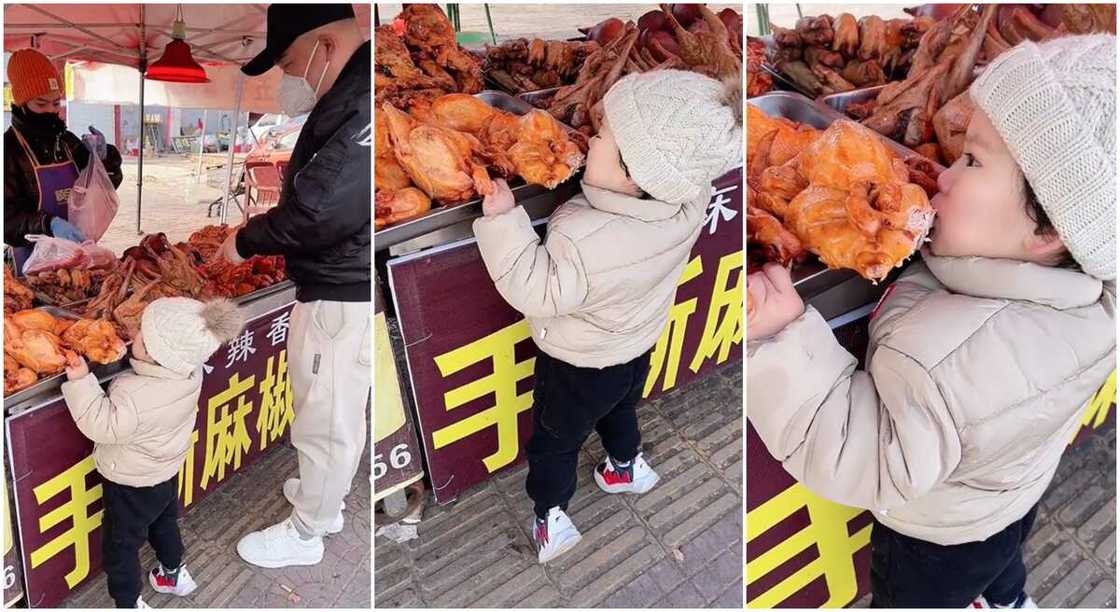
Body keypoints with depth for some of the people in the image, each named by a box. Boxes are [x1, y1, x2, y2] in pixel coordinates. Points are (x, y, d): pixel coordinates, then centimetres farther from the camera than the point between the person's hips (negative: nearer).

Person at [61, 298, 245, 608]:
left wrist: (81, 382, -34)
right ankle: (174, 573, 51)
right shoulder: (191, 372, -17)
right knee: (164, 525, 31)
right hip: (167, 472, 7)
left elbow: (101, 425, -28)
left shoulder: (134, 396, -39)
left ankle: (129, 603, 25)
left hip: (131, 485, -7)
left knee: (120, 546, 13)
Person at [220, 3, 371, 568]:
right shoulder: (349, 95, 9)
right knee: (331, 410, 23)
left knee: (325, 417, 6)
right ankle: (325, 497, 42)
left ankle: (305, 533, 23)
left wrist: (246, 241, -14)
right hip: (334, 285, 10)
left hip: (341, 296, -10)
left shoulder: (362, 102, -25)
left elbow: (321, 206, -30)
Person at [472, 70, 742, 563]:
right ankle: (627, 468, 62)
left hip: (577, 368, -6)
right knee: (619, 414, 36)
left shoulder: (582, 240, -44)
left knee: (554, 441, 23)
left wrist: (503, 221, -34)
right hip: (637, 351, 6)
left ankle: (551, 519, 40)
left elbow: (536, 292, -30)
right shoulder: (691, 200, -27)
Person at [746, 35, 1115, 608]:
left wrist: (785, 339, -47)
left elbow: (862, 463, -39)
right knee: (1002, 566, 39)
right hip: (1018, 495, 6)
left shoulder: (938, 358, -48)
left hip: (935, 543, -6)